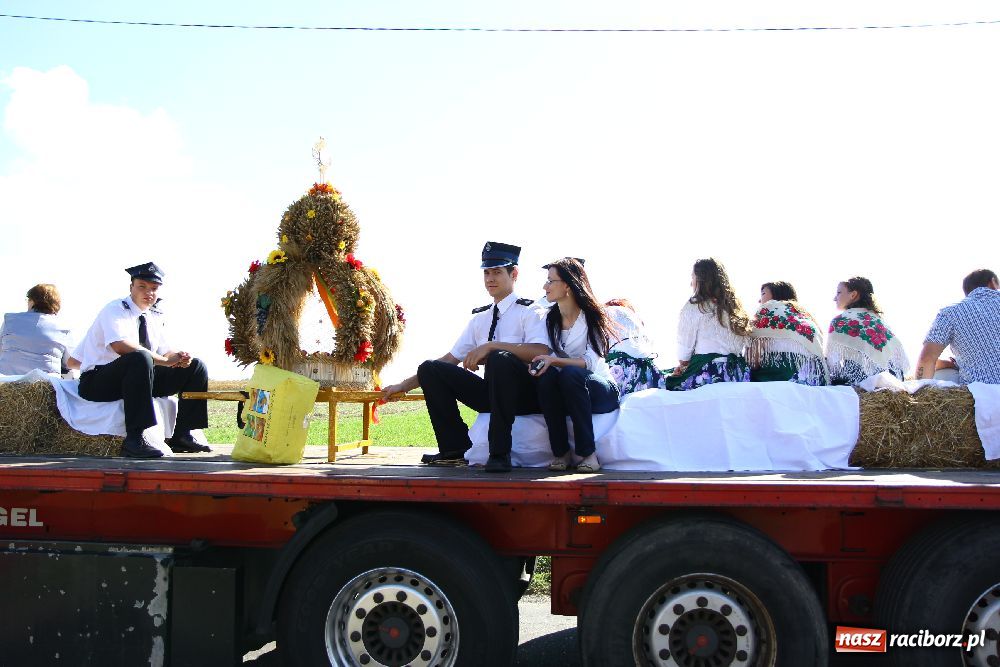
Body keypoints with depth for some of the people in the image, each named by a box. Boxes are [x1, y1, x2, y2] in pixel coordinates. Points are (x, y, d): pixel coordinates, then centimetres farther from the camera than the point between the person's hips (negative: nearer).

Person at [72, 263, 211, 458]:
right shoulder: (115, 309, -13)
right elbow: (121, 346, -31)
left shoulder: (157, 316, 10)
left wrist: (179, 357, -17)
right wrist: (165, 360, -31)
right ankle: (134, 440, -42)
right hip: (98, 382, -8)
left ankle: (181, 435, 0)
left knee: (196, 367, -2)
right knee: (140, 358, -40)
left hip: (140, 377, 8)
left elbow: (166, 351, 9)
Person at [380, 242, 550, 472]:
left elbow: (541, 352, -21)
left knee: (500, 358, -36)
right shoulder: (480, 318, 16)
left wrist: (491, 346, -27)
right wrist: (404, 386, 15)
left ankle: (499, 454, -31)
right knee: (430, 368, -4)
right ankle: (455, 449, -5)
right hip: (491, 394, 6)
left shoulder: (528, 311, -2)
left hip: (524, 393, -6)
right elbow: (451, 359, 19)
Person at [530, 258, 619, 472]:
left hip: (600, 390, -4)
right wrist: (540, 363, -18)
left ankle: (588, 453, -31)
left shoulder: (592, 317, -7)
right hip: (563, 394, 4)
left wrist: (554, 360, -29)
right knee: (546, 375, -30)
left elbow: (590, 363, -17)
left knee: (570, 373, -36)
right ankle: (560, 452, -26)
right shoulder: (550, 319, 10)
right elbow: (547, 357, 6)